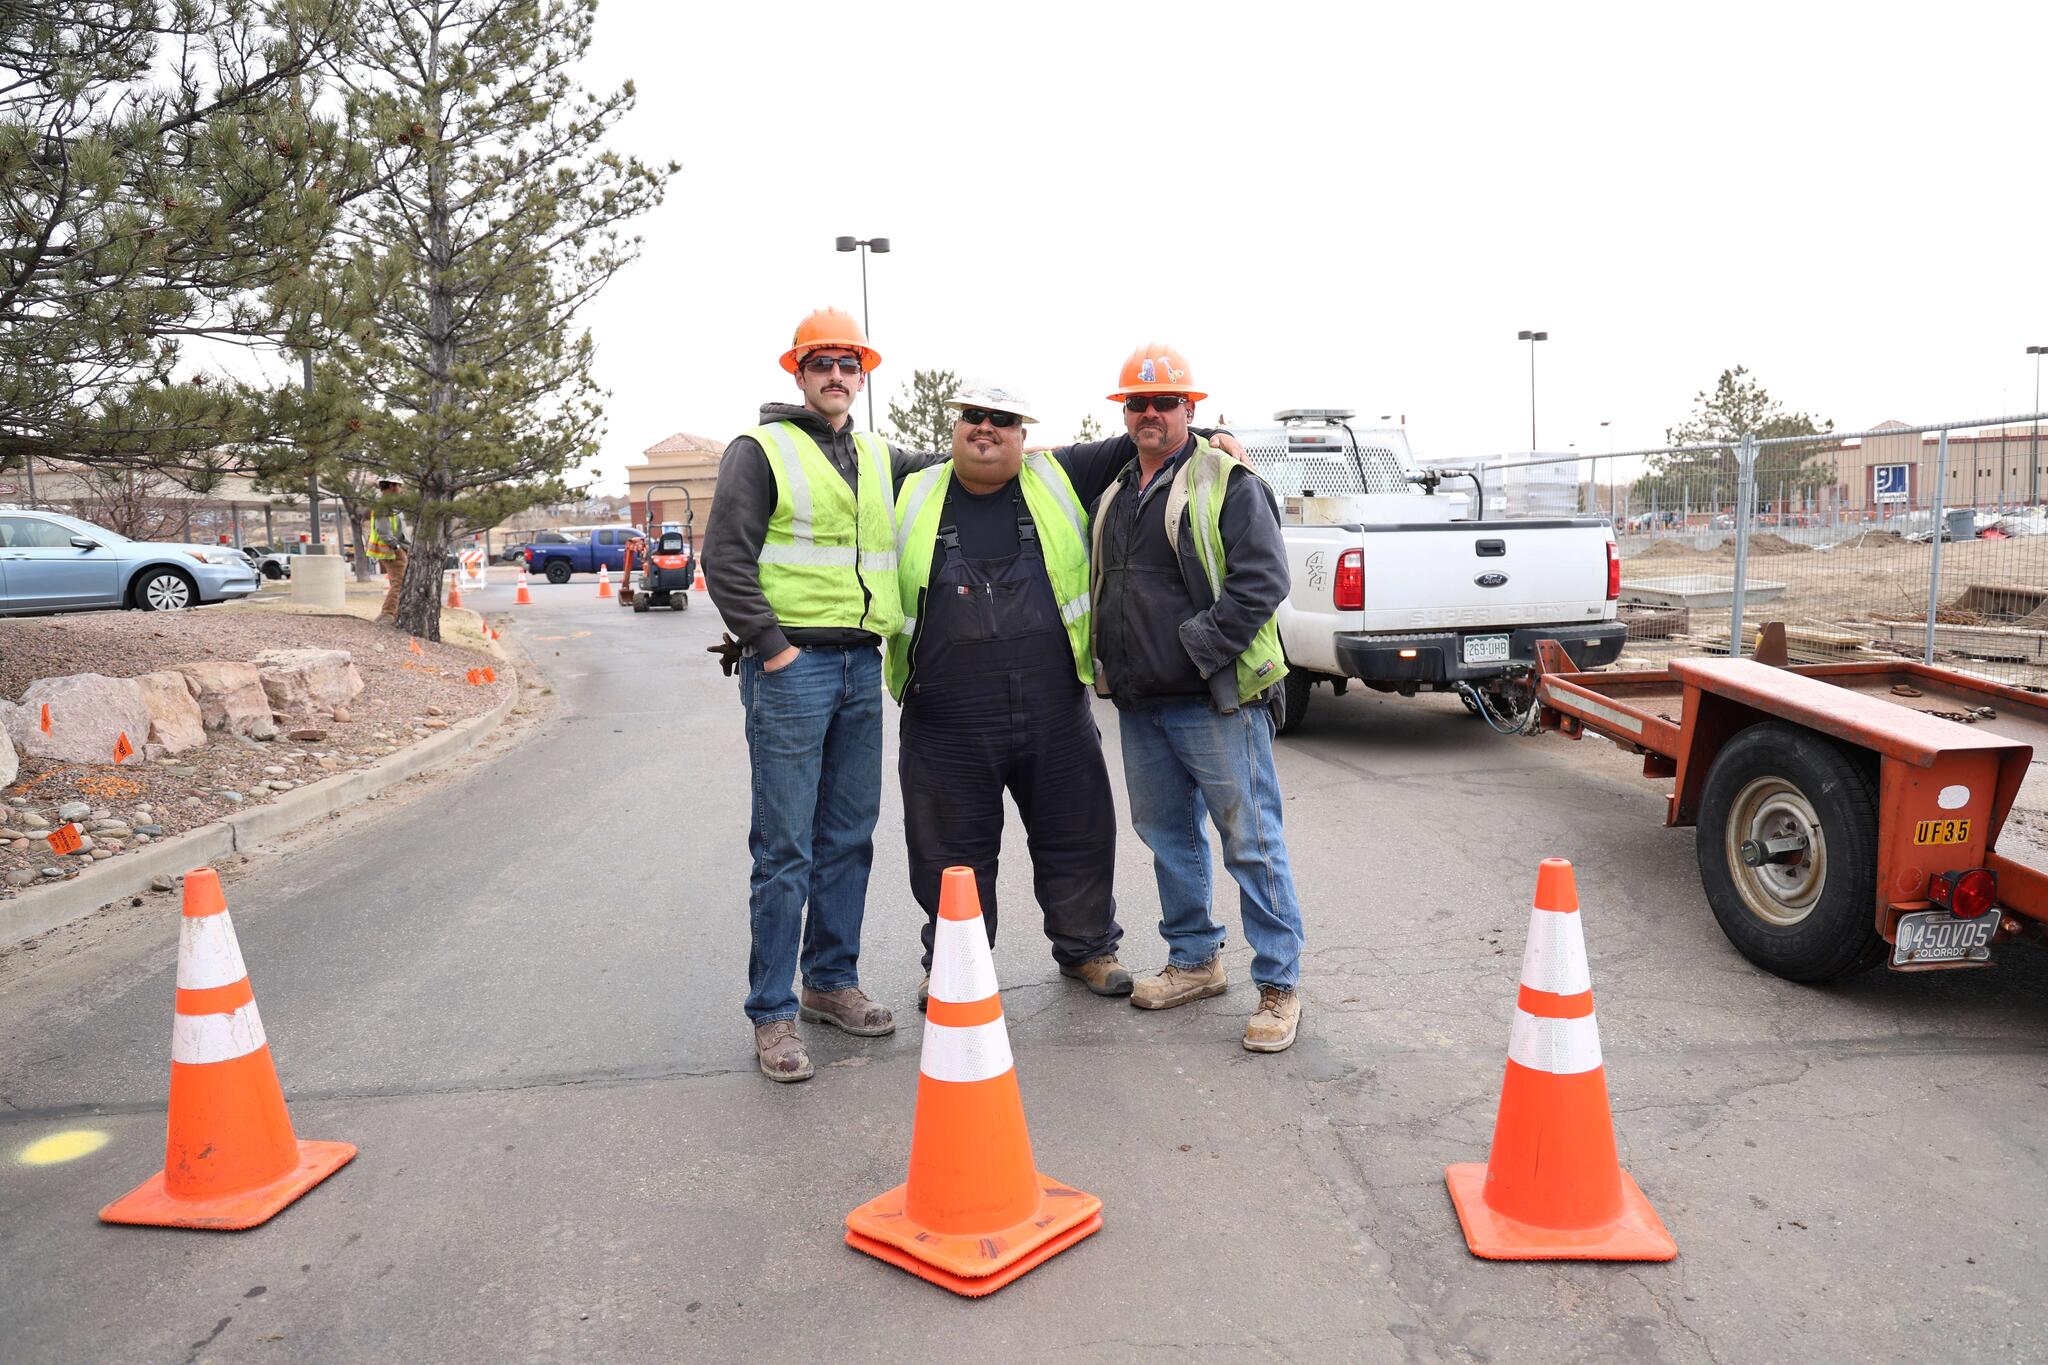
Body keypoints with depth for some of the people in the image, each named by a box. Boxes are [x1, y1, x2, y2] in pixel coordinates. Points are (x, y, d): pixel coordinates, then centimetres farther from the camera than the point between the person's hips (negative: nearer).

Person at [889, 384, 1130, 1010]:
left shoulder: (1059, 483, 6)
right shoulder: (912, 496, 6)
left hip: (1057, 714, 1)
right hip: (946, 722, -1)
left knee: (1077, 837, 12)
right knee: (952, 851, 9)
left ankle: (1087, 948, 33)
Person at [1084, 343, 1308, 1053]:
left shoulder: (1228, 483, -7)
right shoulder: (1113, 495, 16)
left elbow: (1262, 578, -15)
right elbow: (1099, 587, 26)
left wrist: (1200, 650, -19)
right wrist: (1111, 661, 13)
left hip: (1215, 701, -7)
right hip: (1139, 704, 8)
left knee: (1251, 841, -3)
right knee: (1167, 835, 16)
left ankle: (1279, 986, 8)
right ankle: (1195, 960, 32)